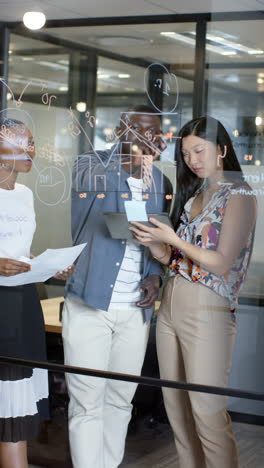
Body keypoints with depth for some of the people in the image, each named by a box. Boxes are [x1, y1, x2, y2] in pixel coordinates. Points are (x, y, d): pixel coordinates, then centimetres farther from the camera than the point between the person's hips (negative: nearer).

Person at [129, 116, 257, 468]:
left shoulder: (239, 196, -6)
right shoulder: (192, 195, 16)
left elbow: (222, 264, -12)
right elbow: (176, 259, 13)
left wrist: (173, 239, -13)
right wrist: (154, 243, -5)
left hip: (207, 311, -7)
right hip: (169, 307, 8)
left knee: (208, 414, -6)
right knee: (177, 409, 10)